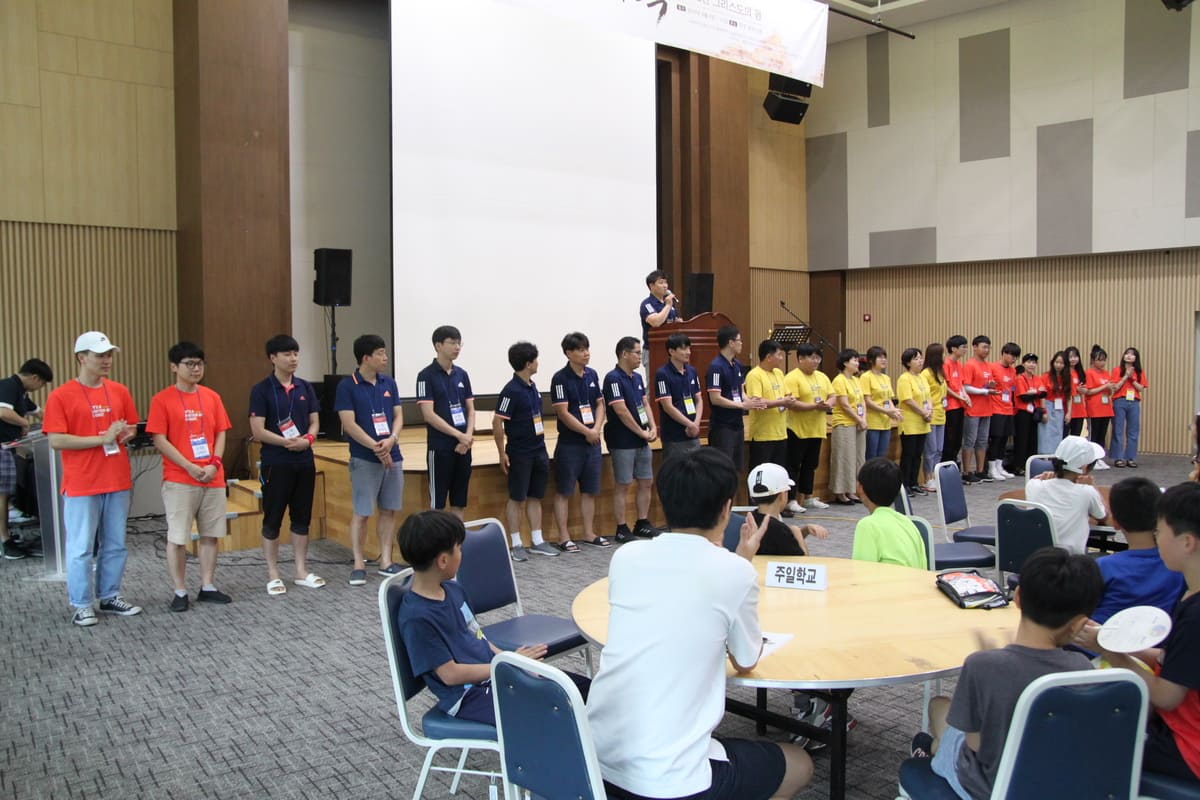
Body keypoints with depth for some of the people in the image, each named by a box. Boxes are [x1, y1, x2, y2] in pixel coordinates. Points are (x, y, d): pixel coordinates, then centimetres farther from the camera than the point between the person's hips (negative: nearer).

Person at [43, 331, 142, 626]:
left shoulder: (120, 392, 8)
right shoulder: (60, 396, -8)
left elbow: (132, 428, 16)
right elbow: (56, 440, -12)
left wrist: (126, 433, -8)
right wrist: (102, 438, -17)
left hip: (118, 481, 5)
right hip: (81, 485, -5)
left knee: (115, 545, 12)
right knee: (81, 548, 3)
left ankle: (110, 597, 24)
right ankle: (81, 605, 14)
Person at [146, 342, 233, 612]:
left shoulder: (212, 397, 8)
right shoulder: (162, 400, -5)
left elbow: (220, 434, 9)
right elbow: (160, 440, -8)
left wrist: (215, 463, -7)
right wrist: (189, 467, -15)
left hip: (213, 478, 4)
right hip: (179, 480, -4)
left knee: (210, 535, 9)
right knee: (177, 537, 1)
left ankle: (208, 587, 19)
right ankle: (180, 592, 11)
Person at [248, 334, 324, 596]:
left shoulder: (305, 387, 7)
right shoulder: (261, 390, -8)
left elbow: (314, 421, 10)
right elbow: (257, 431, -12)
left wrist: (308, 439, -11)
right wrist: (287, 442, -21)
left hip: (305, 462, 5)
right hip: (275, 464, -5)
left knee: (302, 518, 11)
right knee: (272, 520, 4)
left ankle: (302, 571, 21)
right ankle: (273, 575, 14)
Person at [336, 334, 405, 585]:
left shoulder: (389, 383, 6)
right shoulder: (347, 386, -8)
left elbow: (398, 415, 6)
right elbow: (349, 424, -13)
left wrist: (391, 439, -13)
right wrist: (375, 447, -18)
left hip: (393, 456, 5)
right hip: (364, 459, -5)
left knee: (389, 510, 10)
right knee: (361, 513, 0)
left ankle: (386, 561, 19)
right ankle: (359, 564, 9)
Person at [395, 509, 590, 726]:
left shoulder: (452, 589, 7)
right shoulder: (416, 618, -20)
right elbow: (450, 674, -19)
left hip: (495, 672, 9)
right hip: (469, 697, -9)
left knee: (583, 687, 1)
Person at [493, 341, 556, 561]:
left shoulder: (532, 387, 9)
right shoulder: (511, 390, -16)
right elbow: (497, 424, -16)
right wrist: (502, 453, -16)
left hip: (539, 451, 8)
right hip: (519, 454, -8)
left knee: (535, 496, 12)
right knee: (516, 498, 2)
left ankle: (537, 541, 20)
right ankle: (516, 544, 10)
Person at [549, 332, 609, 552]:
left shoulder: (592, 375, 8)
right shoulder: (560, 378, -11)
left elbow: (600, 404, 11)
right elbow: (563, 413, -15)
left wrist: (596, 429, -6)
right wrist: (587, 432, -11)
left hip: (592, 442, 6)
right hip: (569, 444, -6)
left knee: (590, 490, 13)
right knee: (564, 492, 1)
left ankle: (589, 533, 23)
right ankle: (564, 538, 7)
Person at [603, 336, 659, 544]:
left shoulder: (637, 377, 12)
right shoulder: (613, 378, -15)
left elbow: (645, 404, 14)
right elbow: (621, 411, -19)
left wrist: (653, 427, -2)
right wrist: (641, 432, -13)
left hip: (642, 441, 8)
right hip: (622, 442, -8)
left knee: (646, 483, 11)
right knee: (622, 486, 0)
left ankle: (642, 523, 23)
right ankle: (621, 529, 7)